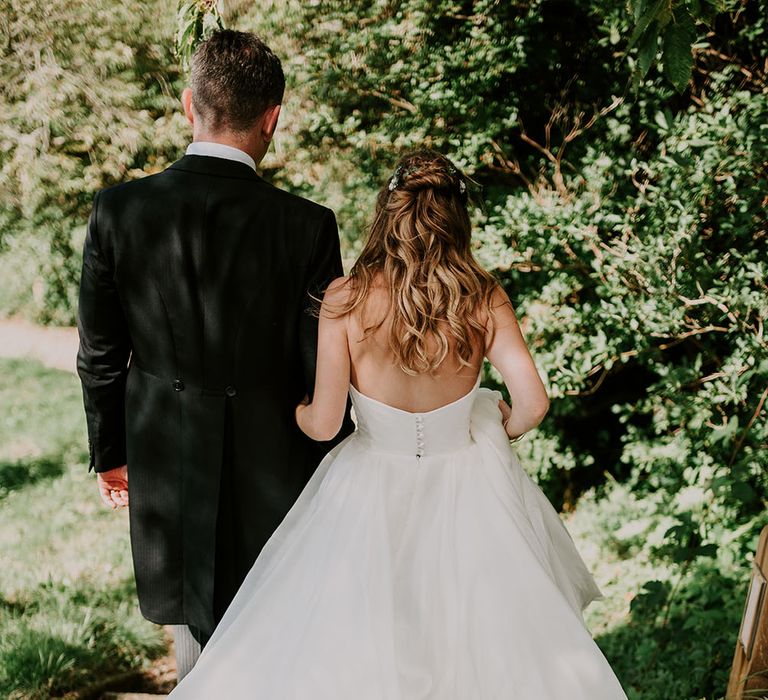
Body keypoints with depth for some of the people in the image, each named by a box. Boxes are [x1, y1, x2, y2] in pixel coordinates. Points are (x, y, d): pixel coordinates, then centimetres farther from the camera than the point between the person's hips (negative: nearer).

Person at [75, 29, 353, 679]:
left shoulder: (117, 210, -11)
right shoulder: (305, 225, -18)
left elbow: (101, 354, -2)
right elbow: (324, 369, -11)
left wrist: (110, 453, 13)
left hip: (165, 459, 2)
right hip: (272, 464, -2)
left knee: (195, 619, 21)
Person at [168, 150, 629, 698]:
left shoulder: (346, 300, -18)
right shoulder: (484, 299, -13)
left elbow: (324, 423, -16)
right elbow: (533, 402, -19)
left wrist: (294, 410, 8)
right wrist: (504, 427, 6)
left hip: (375, 495, -1)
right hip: (468, 488, 2)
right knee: (481, 638, 26)